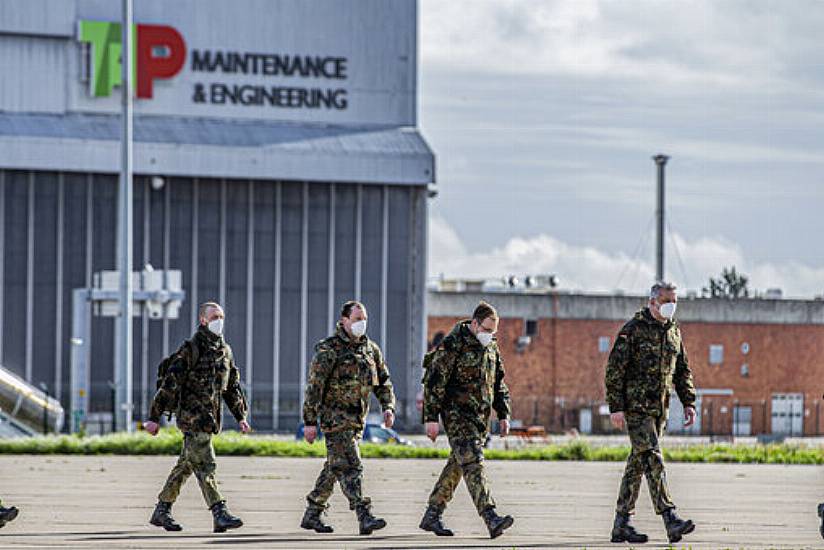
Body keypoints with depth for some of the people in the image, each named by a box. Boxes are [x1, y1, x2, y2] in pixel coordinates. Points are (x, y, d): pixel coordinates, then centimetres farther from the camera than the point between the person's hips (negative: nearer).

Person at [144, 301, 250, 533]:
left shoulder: (225, 351, 13)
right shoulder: (190, 349, -9)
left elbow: (232, 387, 23)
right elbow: (169, 384, -11)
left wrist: (241, 416, 17)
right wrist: (154, 417, -13)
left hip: (210, 418, 8)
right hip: (192, 417, -8)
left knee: (185, 466, 13)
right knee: (205, 466, -12)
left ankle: (162, 511, 22)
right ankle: (220, 514, -17)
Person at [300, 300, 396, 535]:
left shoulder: (371, 349, 11)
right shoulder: (329, 349, -9)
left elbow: (383, 381, 19)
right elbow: (314, 386, -10)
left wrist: (388, 407, 2)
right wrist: (310, 421, -12)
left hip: (357, 419, 7)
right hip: (335, 417, -7)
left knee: (334, 468, 13)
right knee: (350, 467, -15)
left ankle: (312, 515, 23)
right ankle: (364, 517, -23)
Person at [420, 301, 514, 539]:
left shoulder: (491, 347, 12)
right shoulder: (452, 345, -12)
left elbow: (498, 383, 22)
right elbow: (433, 381, -13)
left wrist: (503, 414, 17)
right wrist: (431, 418, -17)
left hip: (481, 416, 8)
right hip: (457, 414, -8)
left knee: (457, 465, 11)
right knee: (473, 463, -16)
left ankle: (432, 515, 20)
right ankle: (491, 519, -26)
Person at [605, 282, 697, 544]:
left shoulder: (673, 331, 13)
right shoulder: (633, 330, -8)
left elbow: (683, 371, 22)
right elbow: (615, 370, -10)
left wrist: (689, 402, 12)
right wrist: (616, 407, -15)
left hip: (660, 409, 7)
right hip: (636, 407, -7)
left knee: (638, 463, 9)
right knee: (653, 459, -16)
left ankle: (621, 525, 13)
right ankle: (670, 521, -25)